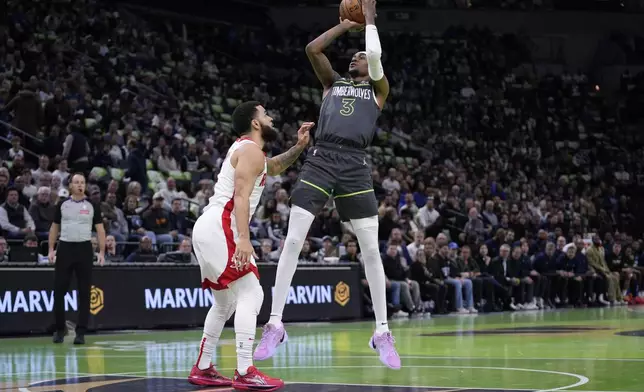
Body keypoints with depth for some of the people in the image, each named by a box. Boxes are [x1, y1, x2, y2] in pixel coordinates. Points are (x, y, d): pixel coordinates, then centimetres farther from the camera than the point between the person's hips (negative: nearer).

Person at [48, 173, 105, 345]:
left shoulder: (92, 206, 3)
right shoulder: (62, 205, 7)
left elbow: (100, 229, 3)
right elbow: (54, 228, 13)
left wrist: (102, 252, -7)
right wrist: (51, 249, 4)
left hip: (84, 249, -1)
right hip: (65, 248, 1)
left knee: (84, 293, -2)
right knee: (59, 291, 0)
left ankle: (80, 332, 2)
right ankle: (60, 329, 13)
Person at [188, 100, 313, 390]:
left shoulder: (244, 149, 23)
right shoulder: (251, 150, -7)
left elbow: (274, 167, 42)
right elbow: (241, 196, -20)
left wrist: (299, 147, 26)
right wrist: (244, 238, -29)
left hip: (208, 229, 11)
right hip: (219, 228, -11)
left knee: (226, 302, 19)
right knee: (250, 294, -14)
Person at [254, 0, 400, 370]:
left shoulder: (378, 89, 17)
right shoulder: (333, 82, 23)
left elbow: (376, 54, -1)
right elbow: (312, 49, 10)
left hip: (355, 166, -1)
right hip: (320, 160, 1)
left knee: (372, 250, -3)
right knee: (293, 241, -9)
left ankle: (383, 332, 6)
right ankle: (276, 325, -6)